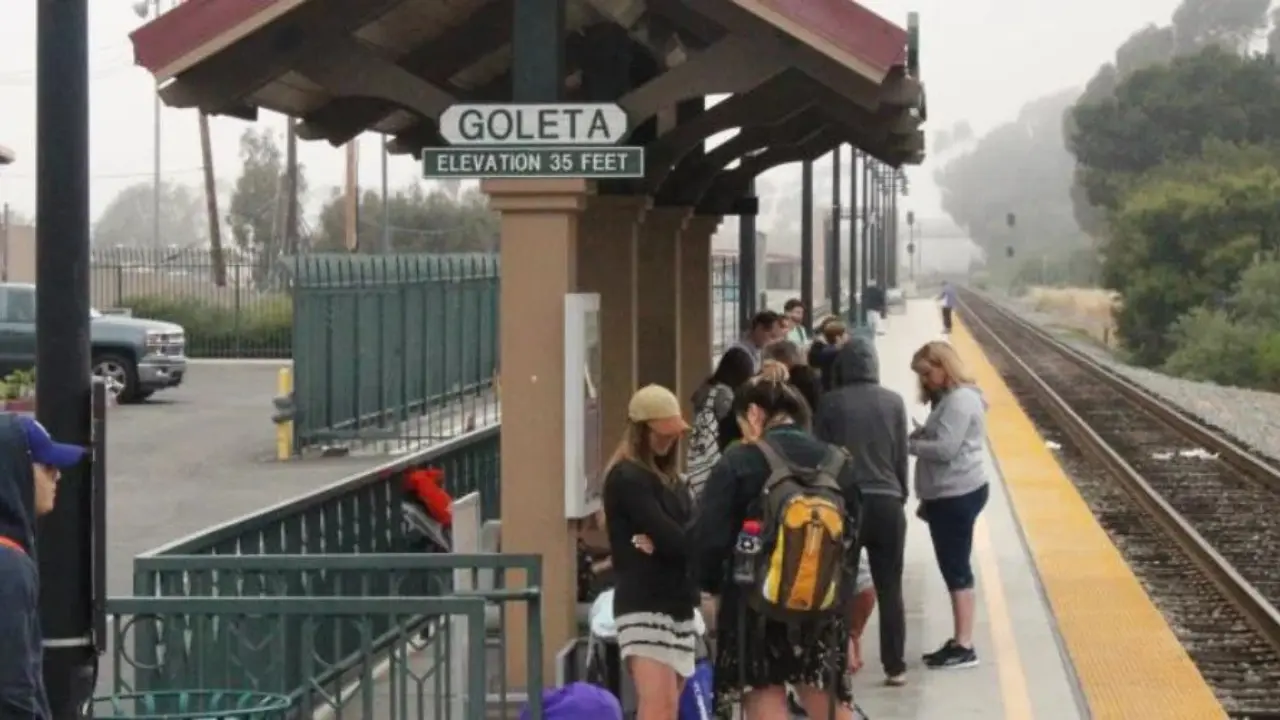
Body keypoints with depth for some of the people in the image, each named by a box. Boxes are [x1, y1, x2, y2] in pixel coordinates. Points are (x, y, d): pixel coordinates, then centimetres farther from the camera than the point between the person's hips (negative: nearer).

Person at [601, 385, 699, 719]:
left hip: (677, 604, 8)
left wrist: (662, 544, -14)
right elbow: (670, 537, -16)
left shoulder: (671, 479, 17)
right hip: (643, 605, -8)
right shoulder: (626, 478, -8)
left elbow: (690, 535, 4)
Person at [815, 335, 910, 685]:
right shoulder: (893, 402, 0)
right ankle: (895, 666, 7)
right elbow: (902, 455, 4)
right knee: (890, 589, 7)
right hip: (887, 502, 1)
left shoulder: (830, 403, -5)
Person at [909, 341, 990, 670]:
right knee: (953, 568, 13)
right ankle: (959, 641, 19)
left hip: (958, 495, -10)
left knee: (956, 568, -8)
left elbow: (945, 449, -22)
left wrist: (906, 444, -13)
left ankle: (965, 647, -5)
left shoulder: (960, 400, -15)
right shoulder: (949, 399, 18)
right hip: (947, 495, 10)